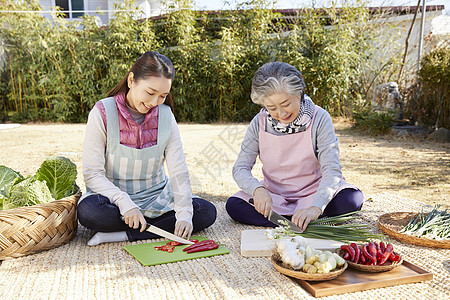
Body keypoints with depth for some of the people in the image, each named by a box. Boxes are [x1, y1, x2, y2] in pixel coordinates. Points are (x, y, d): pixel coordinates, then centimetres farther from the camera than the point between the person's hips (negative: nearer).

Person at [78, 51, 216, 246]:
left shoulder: (165, 115, -2)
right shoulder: (103, 113, -11)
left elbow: (178, 171, -7)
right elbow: (92, 174, -14)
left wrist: (184, 213, -22)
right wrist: (126, 204, -28)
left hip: (156, 199, 4)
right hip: (115, 197, -3)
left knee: (207, 212, -18)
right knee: (88, 210, -35)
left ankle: (123, 234, -21)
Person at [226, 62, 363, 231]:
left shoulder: (319, 119, -14)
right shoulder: (260, 123, -7)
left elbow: (332, 170, -21)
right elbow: (240, 168, -7)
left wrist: (315, 207, -38)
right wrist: (258, 189, -30)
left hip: (313, 193, -2)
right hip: (274, 196, 2)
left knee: (353, 199, -28)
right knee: (233, 205, -23)